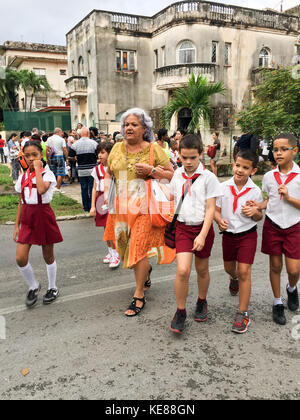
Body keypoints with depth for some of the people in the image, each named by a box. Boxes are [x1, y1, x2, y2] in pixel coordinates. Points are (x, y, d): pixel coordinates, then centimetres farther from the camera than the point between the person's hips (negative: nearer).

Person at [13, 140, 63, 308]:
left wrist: (37, 169, -18)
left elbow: (42, 189, -29)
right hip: (27, 218, 4)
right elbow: (21, 202, 12)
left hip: (44, 216, -4)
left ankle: (53, 288, 31)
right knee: (20, 258, -5)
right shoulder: (23, 177, 8)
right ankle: (34, 287, 21)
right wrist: (17, 225, 11)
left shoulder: (48, 174, -7)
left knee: (48, 256, 10)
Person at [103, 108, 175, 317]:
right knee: (126, 245, 13)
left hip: (144, 207, -5)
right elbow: (109, 172, 20)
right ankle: (146, 269, 47)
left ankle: (139, 296, 10)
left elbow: (172, 174, -4)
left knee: (139, 247, -4)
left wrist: (151, 170, -17)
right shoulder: (118, 148, 8)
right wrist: (106, 193, 9)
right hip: (122, 206, 5)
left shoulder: (154, 149, -3)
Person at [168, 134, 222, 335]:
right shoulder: (178, 174, 2)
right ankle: (181, 312, 7)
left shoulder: (208, 177, -10)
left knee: (202, 269, 14)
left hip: (203, 227, -1)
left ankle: (202, 302, 39)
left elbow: (210, 209, -12)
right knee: (183, 270, -11)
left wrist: (202, 235, -19)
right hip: (182, 227, 2)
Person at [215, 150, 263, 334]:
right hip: (228, 234, 3)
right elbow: (216, 209, 0)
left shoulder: (255, 191, -9)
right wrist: (220, 220, -21)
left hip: (247, 235, -3)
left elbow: (259, 217, 1)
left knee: (244, 271, -8)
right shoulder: (223, 187, -7)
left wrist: (254, 212, -22)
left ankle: (243, 314, 4)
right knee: (229, 268, 21)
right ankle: (234, 279, 60)